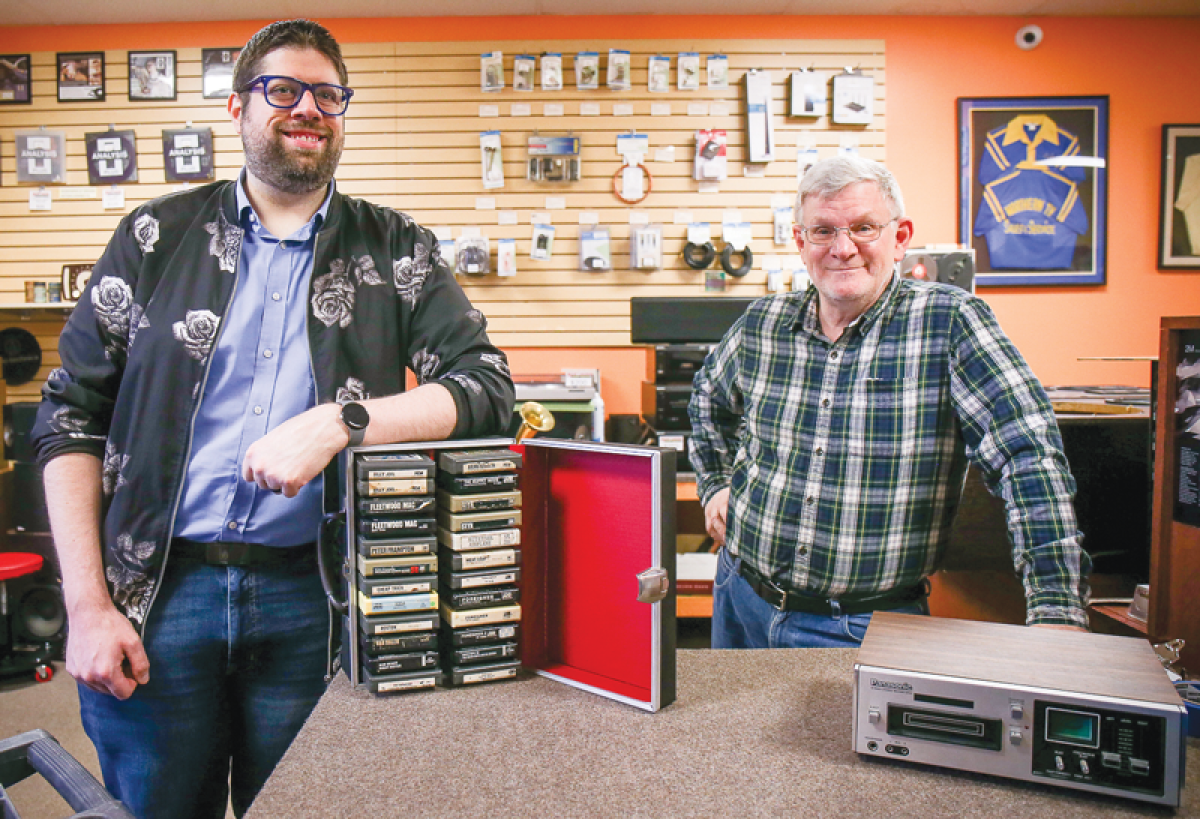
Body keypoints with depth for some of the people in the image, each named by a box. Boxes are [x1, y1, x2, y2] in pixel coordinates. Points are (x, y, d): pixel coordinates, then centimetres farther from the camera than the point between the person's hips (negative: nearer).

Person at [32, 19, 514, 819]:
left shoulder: (397, 251, 4)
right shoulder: (157, 236, 5)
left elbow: (487, 388, -6)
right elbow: (72, 416, 4)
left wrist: (338, 423, -21)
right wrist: (88, 605, -4)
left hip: (315, 598, 0)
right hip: (158, 593, 1)